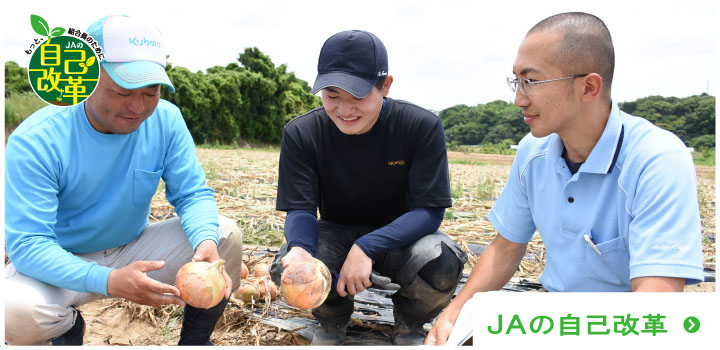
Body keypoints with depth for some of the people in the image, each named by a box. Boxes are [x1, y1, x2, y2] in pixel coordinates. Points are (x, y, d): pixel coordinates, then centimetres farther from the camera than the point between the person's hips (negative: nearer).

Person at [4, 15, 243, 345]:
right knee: (16, 312, -34)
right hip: (62, 264, -2)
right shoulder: (36, 141, -23)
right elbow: (27, 243, -26)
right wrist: (109, 281, -44)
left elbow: (193, 194, -9)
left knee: (226, 234, -17)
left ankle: (194, 340, 4)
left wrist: (206, 242, -33)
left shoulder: (165, 120, -12)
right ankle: (68, 326, 5)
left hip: (134, 250, 3)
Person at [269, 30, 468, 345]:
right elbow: (300, 209, -14)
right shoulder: (301, 133, -15)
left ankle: (408, 323, 4)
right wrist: (299, 248, -39)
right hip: (337, 234, 2)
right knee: (288, 268, -30)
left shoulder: (422, 126, -19)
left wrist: (366, 247, -35)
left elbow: (430, 210, -21)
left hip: (399, 236, -1)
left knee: (442, 264, -34)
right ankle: (333, 320, 7)